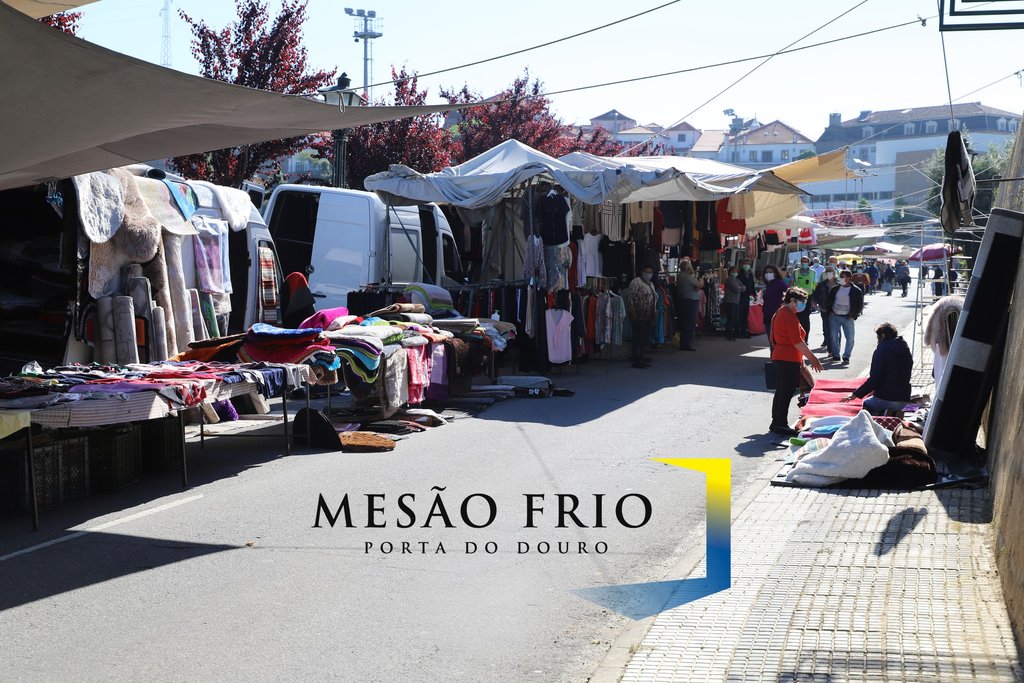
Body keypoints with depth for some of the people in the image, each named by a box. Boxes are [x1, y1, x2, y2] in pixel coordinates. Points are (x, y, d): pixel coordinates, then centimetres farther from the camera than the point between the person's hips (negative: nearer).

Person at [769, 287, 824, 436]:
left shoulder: (779, 313, 15)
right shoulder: (790, 316, -15)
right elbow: (797, 341, -20)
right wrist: (813, 359, -16)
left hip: (778, 357, 10)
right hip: (789, 360, -10)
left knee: (780, 392, 15)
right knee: (786, 393, -6)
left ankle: (776, 423, 20)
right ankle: (781, 425, -3)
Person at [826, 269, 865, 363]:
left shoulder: (856, 290, -3)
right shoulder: (835, 288, 6)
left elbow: (860, 304, 0)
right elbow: (829, 300, 15)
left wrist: (854, 315, -7)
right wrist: (830, 311, 4)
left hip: (847, 318, -2)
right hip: (834, 317, 2)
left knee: (850, 338, -4)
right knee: (834, 337, 2)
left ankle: (846, 356, 8)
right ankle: (835, 355, 13)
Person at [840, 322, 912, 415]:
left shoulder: (882, 349, -8)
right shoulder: (906, 350, 15)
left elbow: (874, 379, -16)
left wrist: (855, 394, -11)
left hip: (886, 398, -8)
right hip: (904, 400, 8)